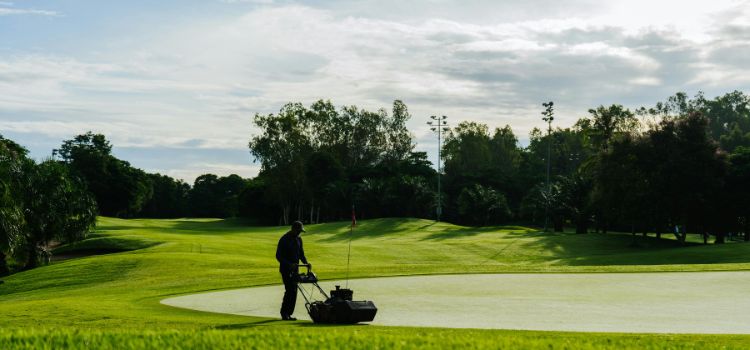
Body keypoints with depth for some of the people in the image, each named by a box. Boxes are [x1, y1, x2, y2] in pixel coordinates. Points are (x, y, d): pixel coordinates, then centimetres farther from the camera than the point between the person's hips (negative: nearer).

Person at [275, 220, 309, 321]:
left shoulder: (298, 240, 11)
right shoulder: (284, 240, -11)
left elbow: (301, 254, 19)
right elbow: (278, 256, -14)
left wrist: (306, 262, 0)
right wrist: (289, 264, -24)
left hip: (295, 269, 7)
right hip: (286, 269, -7)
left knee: (294, 291, 3)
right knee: (290, 290, -14)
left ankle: (288, 313, 9)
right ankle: (284, 313, -7)